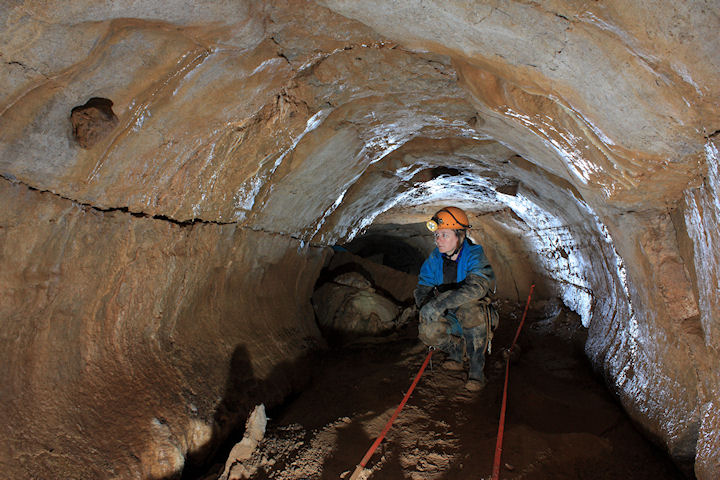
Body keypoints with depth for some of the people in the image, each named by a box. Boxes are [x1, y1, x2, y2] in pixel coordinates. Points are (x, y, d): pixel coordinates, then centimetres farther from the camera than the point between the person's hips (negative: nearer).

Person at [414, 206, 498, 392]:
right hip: (448, 318, 4)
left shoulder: (474, 255, -17)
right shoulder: (434, 258, -2)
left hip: (476, 315, -4)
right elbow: (422, 288, 2)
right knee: (427, 331, -27)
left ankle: (477, 365, -19)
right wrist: (426, 304, -23)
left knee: (469, 310, -38)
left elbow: (477, 286, -35)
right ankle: (456, 348, 6)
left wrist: (441, 303, -46)